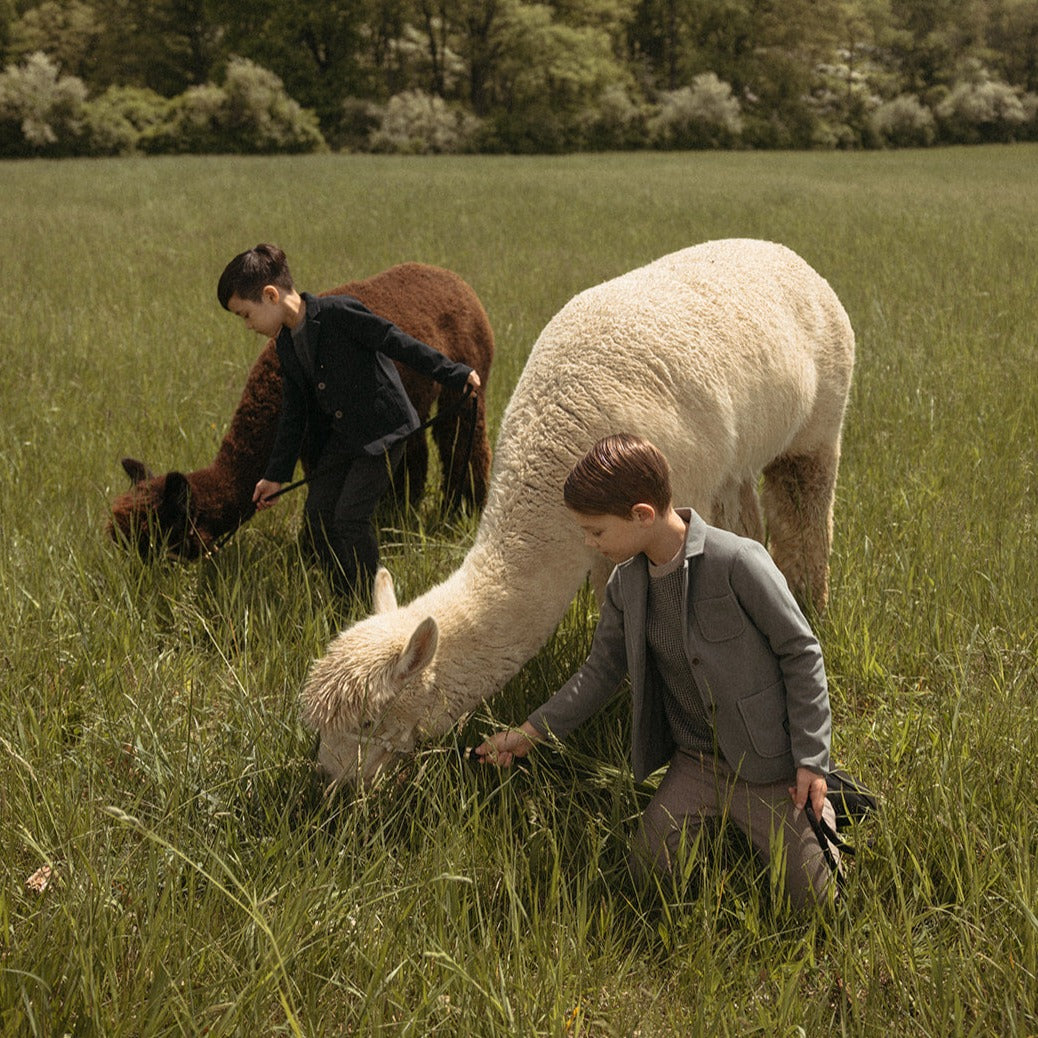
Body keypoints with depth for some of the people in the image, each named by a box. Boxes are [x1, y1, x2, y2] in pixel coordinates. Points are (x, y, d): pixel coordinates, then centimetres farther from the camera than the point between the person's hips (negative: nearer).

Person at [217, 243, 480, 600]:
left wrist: (455, 374, -15)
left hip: (383, 430, -8)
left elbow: (398, 343, -17)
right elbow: (293, 413, 14)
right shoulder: (287, 344, 8)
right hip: (341, 437, 8)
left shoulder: (338, 312, -18)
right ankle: (344, 601, 16)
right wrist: (276, 475, 16)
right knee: (316, 514, 4)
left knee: (350, 515, -13)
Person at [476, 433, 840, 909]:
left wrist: (811, 761, -14)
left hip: (765, 761, -5)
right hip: (694, 763, 6)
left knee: (812, 897, 0)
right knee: (647, 869, 1)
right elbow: (602, 669, 10)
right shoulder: (625, 583, -2)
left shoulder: (738, 561, -22)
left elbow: (801, 654, -15)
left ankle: (816, 800, 28)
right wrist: (530, 732, 5)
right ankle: (728, 817, 25)